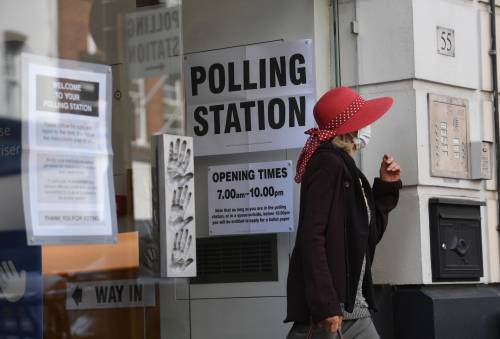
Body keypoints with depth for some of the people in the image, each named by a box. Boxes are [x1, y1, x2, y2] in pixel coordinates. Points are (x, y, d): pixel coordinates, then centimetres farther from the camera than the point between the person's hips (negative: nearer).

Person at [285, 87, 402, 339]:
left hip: (354, 309, 9)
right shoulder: (328, 164, -10)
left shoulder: (347, 169, 18)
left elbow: (369, 235, 23)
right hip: (327, 307, -9)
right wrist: (325, 305, -25)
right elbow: (311, 237, -19)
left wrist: (387, 187, 15)